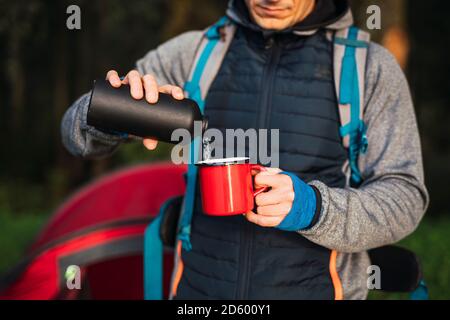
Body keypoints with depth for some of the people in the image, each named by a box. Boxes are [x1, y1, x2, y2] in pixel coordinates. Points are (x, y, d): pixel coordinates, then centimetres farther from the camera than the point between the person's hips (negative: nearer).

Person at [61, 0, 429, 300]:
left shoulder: (372, 68, -5)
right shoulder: (193, 53, -1)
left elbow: (404, 197, -7)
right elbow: (79, 134, 1)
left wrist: (313, 207, -25)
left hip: (313, 289, -1)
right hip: (199, 288, 2)